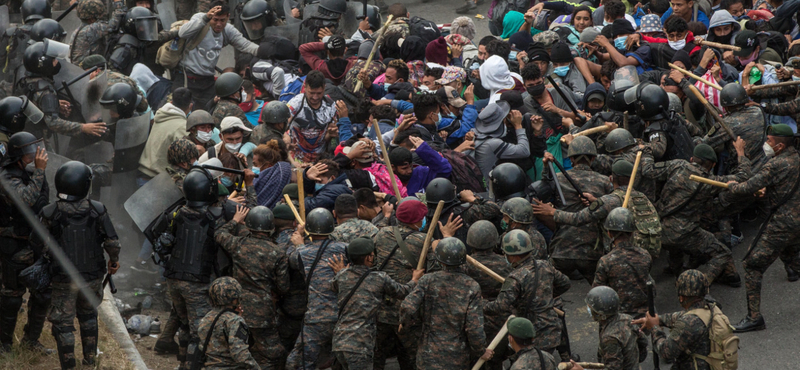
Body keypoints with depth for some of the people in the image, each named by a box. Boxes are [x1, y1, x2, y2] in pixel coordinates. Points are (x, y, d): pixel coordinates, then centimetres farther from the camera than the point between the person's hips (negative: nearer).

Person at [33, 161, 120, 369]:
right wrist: (114, 261, 7)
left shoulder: (51, 213, -16)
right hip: (93, 278, 2)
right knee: (88, 316, 26)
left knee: (63, 324, 9)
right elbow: (112, 242, -13)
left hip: (64, 280, -2)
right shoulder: (97, 210, -14)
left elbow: (37, 244, -6)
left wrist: (49, 254, 17)